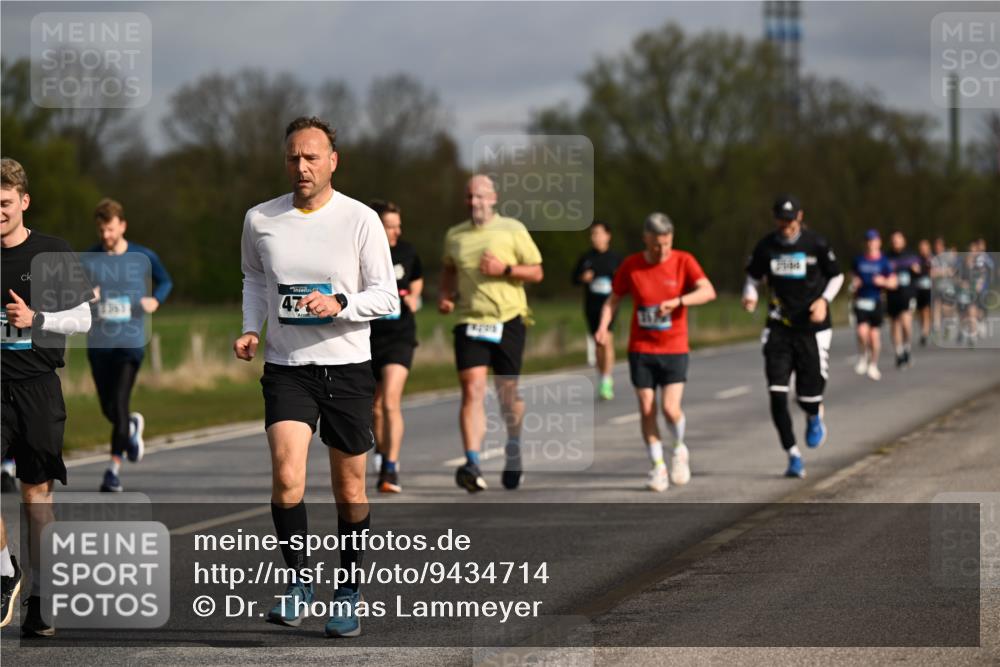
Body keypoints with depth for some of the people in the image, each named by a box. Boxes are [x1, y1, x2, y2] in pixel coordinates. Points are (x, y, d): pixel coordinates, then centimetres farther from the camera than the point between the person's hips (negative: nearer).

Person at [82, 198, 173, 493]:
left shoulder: (143, 257, 0)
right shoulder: (88, 259, 1)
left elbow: (165, 281, 16)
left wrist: (156, 300, -5)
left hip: (131, 341, -2)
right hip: (98, 343, 2)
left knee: (119, 403, -14)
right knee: (108, 408, 8)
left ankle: (114, 467, -6)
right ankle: (132, 426, 43)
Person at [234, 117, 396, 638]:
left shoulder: (361, 220, -5)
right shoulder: (260, 220, 2)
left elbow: (386, 296, -3)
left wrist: (339, 303, -21)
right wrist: (250, 328, 5)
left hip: (348, 367, -1)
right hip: (285, 366, 1)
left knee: (350, 489, 7)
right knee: (287, 477, -18)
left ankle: (348, 592, 23)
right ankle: (300, 580, -3)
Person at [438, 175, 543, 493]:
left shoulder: (513, 230, 1)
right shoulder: (454, 236, 11)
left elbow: (536, 272, 2)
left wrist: (505, 269, -14)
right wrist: (444, 294, 10)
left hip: (508, 320, -1)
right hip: (469, 321, 1)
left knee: (507, 390, 6)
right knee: (472, 389, -14)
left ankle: (513, 449, 35)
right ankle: (472, 463, -24)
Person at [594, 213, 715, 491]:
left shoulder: (683, 261, -6)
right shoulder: (631, 266, -1)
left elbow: (708, 291, -19)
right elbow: (613, 300, 8)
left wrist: (677, 301, -33)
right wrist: (603, 327, -10)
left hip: (674, 349, -2)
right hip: (641, 350, 2)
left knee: (670, 408, -12)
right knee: (647, 410, -2)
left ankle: (679, 450, 17)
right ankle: (658, 467, 11)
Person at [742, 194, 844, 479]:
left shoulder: (816, 244, -5)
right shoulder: (765, 247, 1)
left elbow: (836, 276, 7)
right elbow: (754, 276, 16)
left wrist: (824, 300, -10)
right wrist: (750, 295, -6)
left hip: (812, 327, -2)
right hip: (779, 327, 2)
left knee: (808, 393, -3)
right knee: (777, 394, -10)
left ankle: (814, 416, 37)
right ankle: (793, 456, 0)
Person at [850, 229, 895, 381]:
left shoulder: (883, 262, 0)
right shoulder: (859, 260, 5)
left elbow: (893, 282, -1)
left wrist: (883, 282, -20)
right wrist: (854, 284, 2)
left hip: (876, 301, 0)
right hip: (861, 300, 0)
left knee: (875, 335, 4)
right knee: (862, 332, -18)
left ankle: (873, 365, 23)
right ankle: (863, 356, 9)